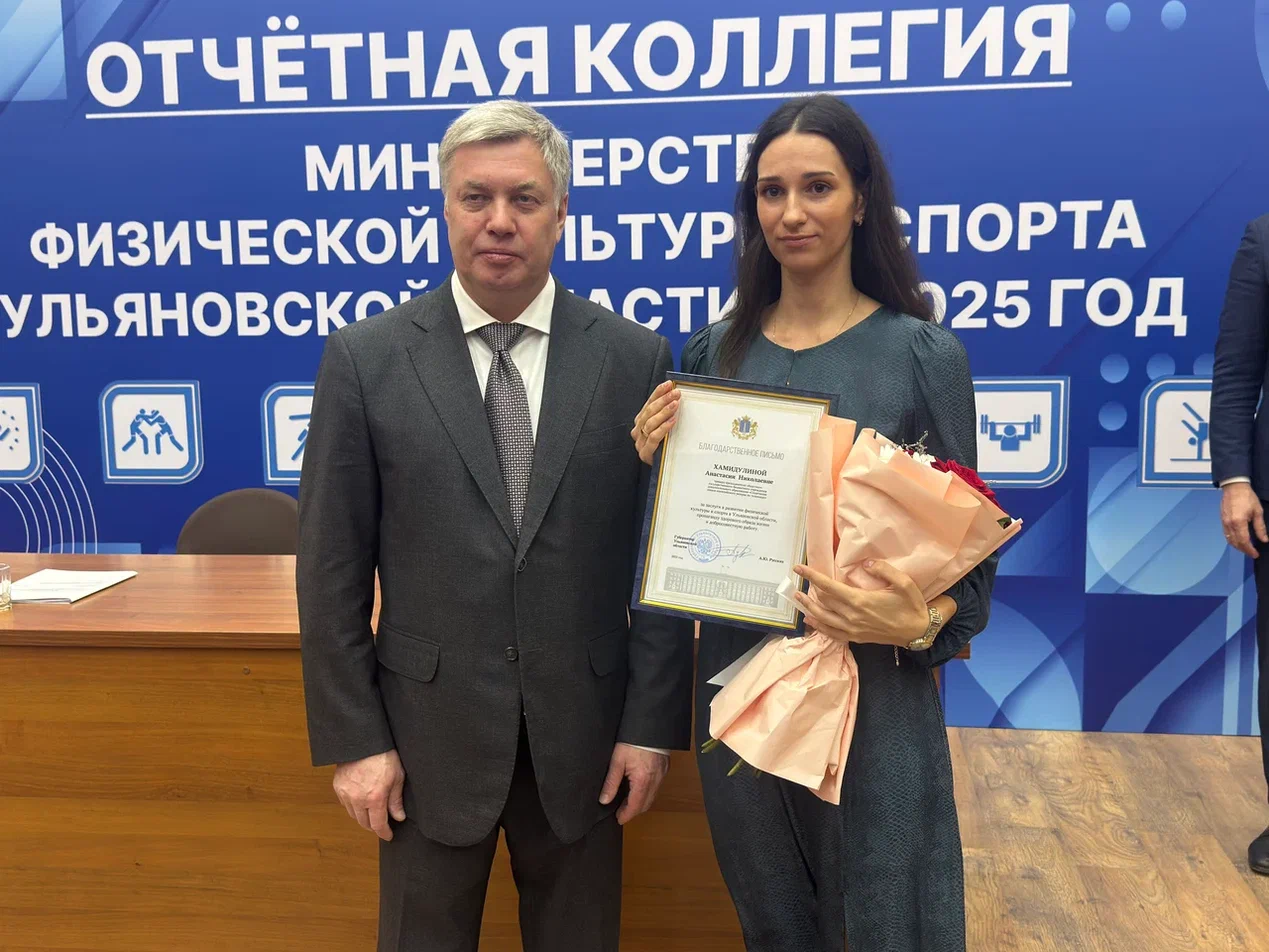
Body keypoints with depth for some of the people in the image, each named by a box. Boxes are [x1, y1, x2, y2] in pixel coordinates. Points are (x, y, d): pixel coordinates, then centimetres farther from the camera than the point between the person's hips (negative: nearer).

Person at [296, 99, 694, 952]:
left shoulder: (635, 359, -2)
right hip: (429, 731, 0)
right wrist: (352, 739, -4)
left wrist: (652, 724, -3)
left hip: (583, 731, 1)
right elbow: (332, 568, -2)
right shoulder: (365, 360, -4)